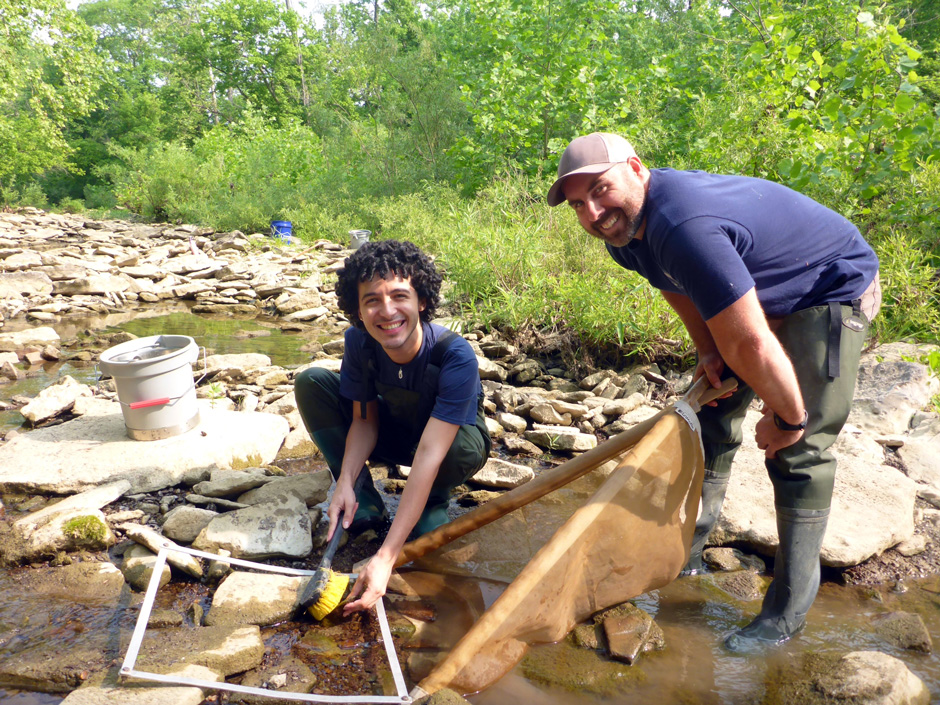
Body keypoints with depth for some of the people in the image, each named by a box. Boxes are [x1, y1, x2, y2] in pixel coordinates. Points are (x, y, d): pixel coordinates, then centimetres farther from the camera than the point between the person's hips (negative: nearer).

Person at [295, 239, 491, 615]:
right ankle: (366, 508, -8)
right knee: (311, 382, -16)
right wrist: (346, 482, -32)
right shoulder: (360, 342, -22)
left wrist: (385, 557, -47)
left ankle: (433, 505, -2)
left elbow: (429, 455, -43)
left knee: (465, 449, -42)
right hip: (396, 429, 4)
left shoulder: (455, 356, -37)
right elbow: (365, 420, -11)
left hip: (450, 438, -4)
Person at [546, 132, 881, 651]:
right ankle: (686, 550, 24)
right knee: (711, 416, 9)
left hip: (833, 291, -9)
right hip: (758, 291, 9)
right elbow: (679, 286, 12)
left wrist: (786, 418, -23)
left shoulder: (683, 227, -40)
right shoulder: (624, 227, -8)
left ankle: (788, 610, 1)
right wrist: (707, 350, 2)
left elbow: (750, 344, -37)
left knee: (799, 451, -13)